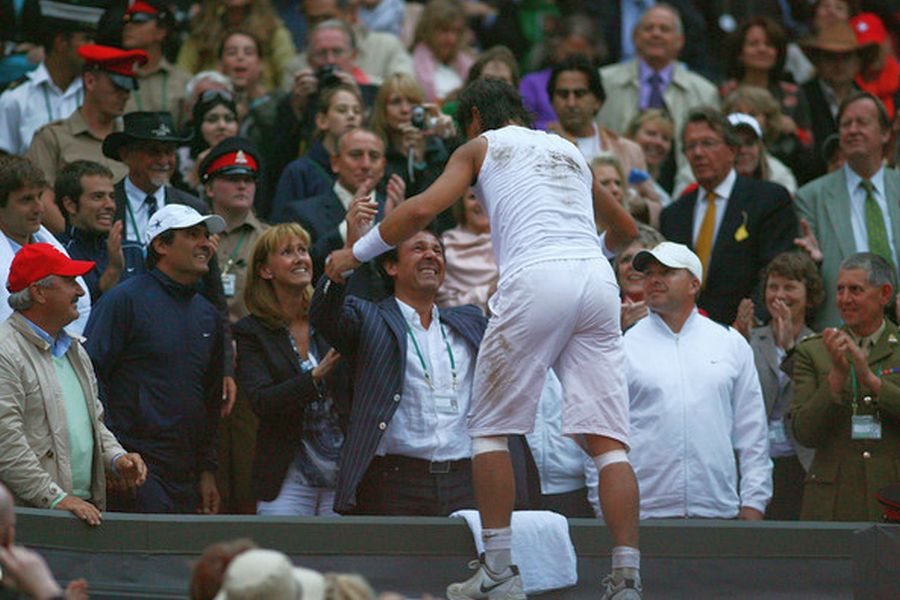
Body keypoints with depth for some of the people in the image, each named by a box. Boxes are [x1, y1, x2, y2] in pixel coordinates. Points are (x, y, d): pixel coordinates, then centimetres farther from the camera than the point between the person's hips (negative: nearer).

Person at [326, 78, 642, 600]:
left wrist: (355, 254, 16)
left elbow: (422, 209, 4)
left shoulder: (482, 146, 18)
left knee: (491, 427, 9)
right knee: (609, 439, 0)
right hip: (595, 279, 4)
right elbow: (626, 229, 43)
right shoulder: (569, 151, 31)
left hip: (535, 278, -4)